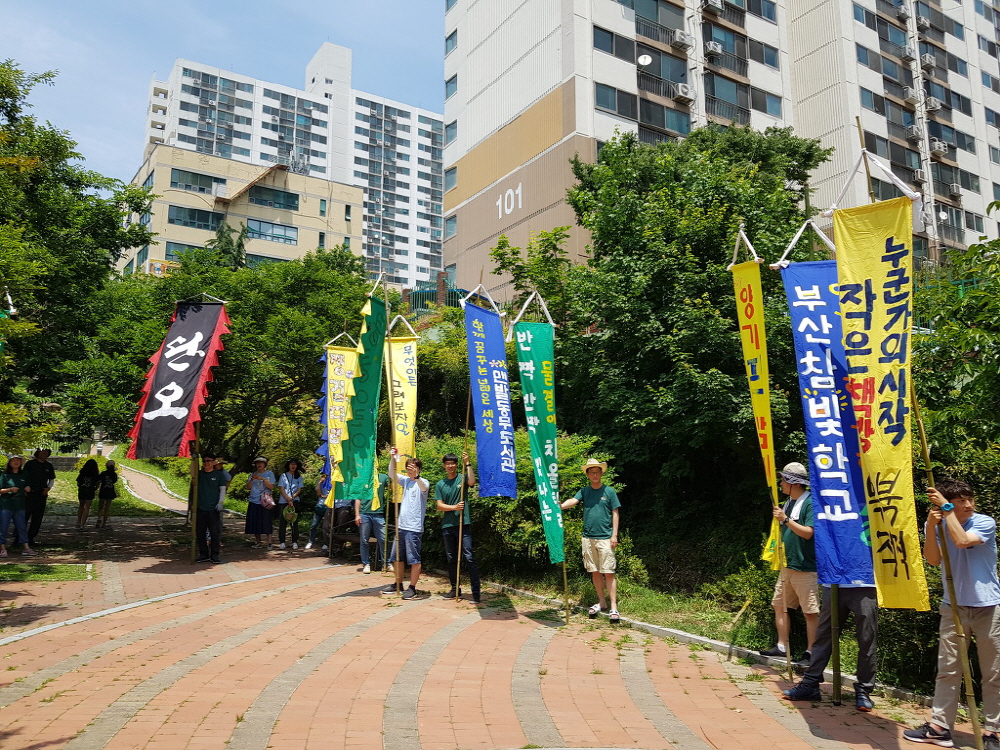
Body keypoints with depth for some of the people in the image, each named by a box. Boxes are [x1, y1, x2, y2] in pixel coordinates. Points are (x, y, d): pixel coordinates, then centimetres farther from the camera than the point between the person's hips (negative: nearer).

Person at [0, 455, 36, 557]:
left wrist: (28, 489, -1)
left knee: (22, 526, 4)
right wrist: (10, 489, -19)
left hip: (20, 505, 4)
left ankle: (25, 547, 6)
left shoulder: (24, 475, 12)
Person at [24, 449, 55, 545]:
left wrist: (48, 488, 1)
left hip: (42, 495, 4)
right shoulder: (30, 464, 1)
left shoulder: (49, 466, 11)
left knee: (38, 517, 5)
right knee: (24, 515, -8)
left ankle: (31, 537, 14)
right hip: (29, 494, -4)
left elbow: (52, 479, 20)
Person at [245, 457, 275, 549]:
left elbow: (271, 487, -5)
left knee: (266, 523, -7)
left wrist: (262, 479, -15)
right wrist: (252, 479, -9)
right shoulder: (253, 474, 15)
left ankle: (269, 543, -5)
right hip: (253, 502, 4)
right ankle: (258, 542, 13)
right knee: (255, 523, 3)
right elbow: (248, 487, 8)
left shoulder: (269, 474, 6)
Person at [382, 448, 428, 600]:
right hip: (401, 526, 7)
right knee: (397, 557, 16)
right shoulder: (406, 481, 11)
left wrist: (416, 476, -47)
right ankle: (398, 585, 29)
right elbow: (392, 474, 2)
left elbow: (424, 488, -29)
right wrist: (392, 458, -13)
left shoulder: (423, 482, -7)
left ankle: (412, 588, 6)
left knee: (414, 559, -3)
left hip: (414, 528, -7)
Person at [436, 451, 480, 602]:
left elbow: (472, 482, -19)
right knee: (451, 559, 12)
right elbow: (439, 505, 3)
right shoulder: (440, 485, 11)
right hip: (447, 526, 4)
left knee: (469, 558, -9)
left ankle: (476, 591, -9)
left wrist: (467, 464, -15)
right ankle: (455, 588, 24)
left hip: (464, 524, -4)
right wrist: (454, 507, -13)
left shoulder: (462, 478, 4)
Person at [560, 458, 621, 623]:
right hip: (588, 537, 4)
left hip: (605, 537, -4)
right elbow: (573, 501, -9)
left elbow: (615, 514, 1)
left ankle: (613, 607, -3)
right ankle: (601, 602, 23)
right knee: (595, 572, 10)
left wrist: (614, 535, -6)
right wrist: (561, 505, -31)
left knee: (608, 572, -6)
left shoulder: (609, 491, 1)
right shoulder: (584, 492, 8)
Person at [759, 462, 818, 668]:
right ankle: (782, 646, 21)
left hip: (805, 567, -9)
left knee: (810, 612, -1)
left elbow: (808, 532, -22)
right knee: (779, 605, 12)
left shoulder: (811, 503, -12)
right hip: (787, 565, 9)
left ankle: (811, 653, 5)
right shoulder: (789, 503, 14)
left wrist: (785, 519, -26)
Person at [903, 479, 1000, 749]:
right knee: (947, 670, 6)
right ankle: (939, 727, 12)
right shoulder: (937, 526, 0)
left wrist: (947, 509, -23)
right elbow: (933, 559, -14)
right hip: (953, 607, 3)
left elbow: (961, 541, -28)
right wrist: (931, 526, -25)